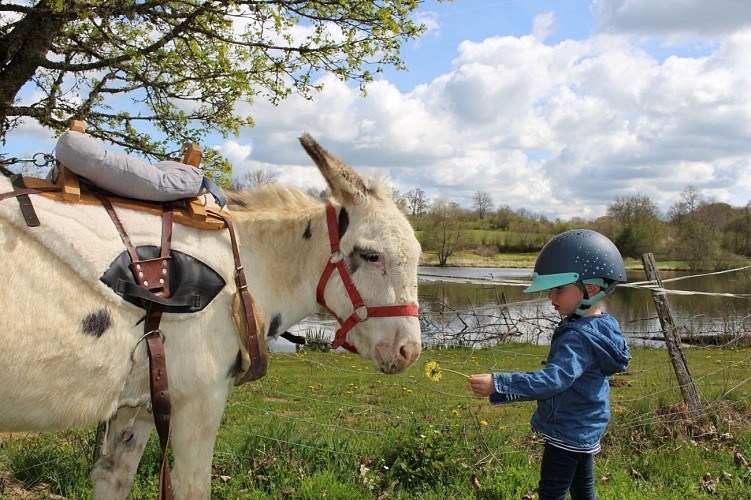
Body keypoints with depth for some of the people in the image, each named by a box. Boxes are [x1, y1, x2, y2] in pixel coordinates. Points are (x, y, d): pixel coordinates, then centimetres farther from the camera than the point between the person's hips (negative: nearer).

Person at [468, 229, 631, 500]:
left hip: (566, 434, -10)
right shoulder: (600, 326, 4)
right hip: (587, 431, 10)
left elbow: (554, 379, -39)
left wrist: (498, 384, -45)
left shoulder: (580, 337, -28)